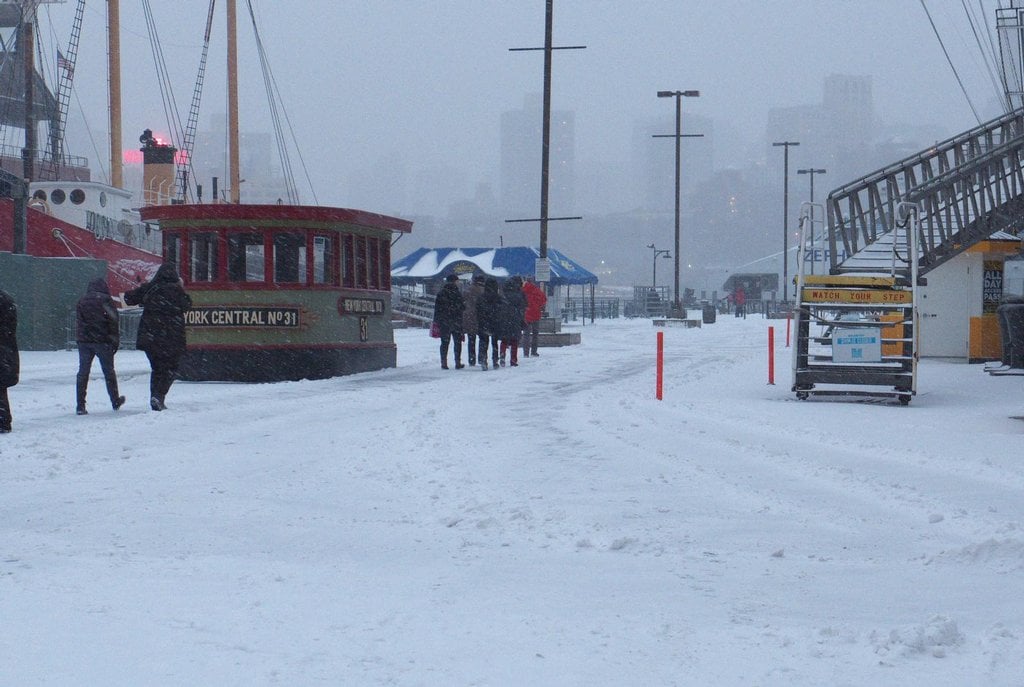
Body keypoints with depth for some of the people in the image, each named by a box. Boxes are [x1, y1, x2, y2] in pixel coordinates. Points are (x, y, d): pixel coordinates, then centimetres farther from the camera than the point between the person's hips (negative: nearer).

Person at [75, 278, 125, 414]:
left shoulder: (81, 302, 12)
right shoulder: (106, 301, -2)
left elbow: (78, 323, 15)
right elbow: (114, 322, -6)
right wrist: (115, 341, 0)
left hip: (84, 342, 3)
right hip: (102, 342, -3)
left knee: (83, 372, 2)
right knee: (109, 371, 10)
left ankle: (80, 405, -5)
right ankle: (115, 401, 21)